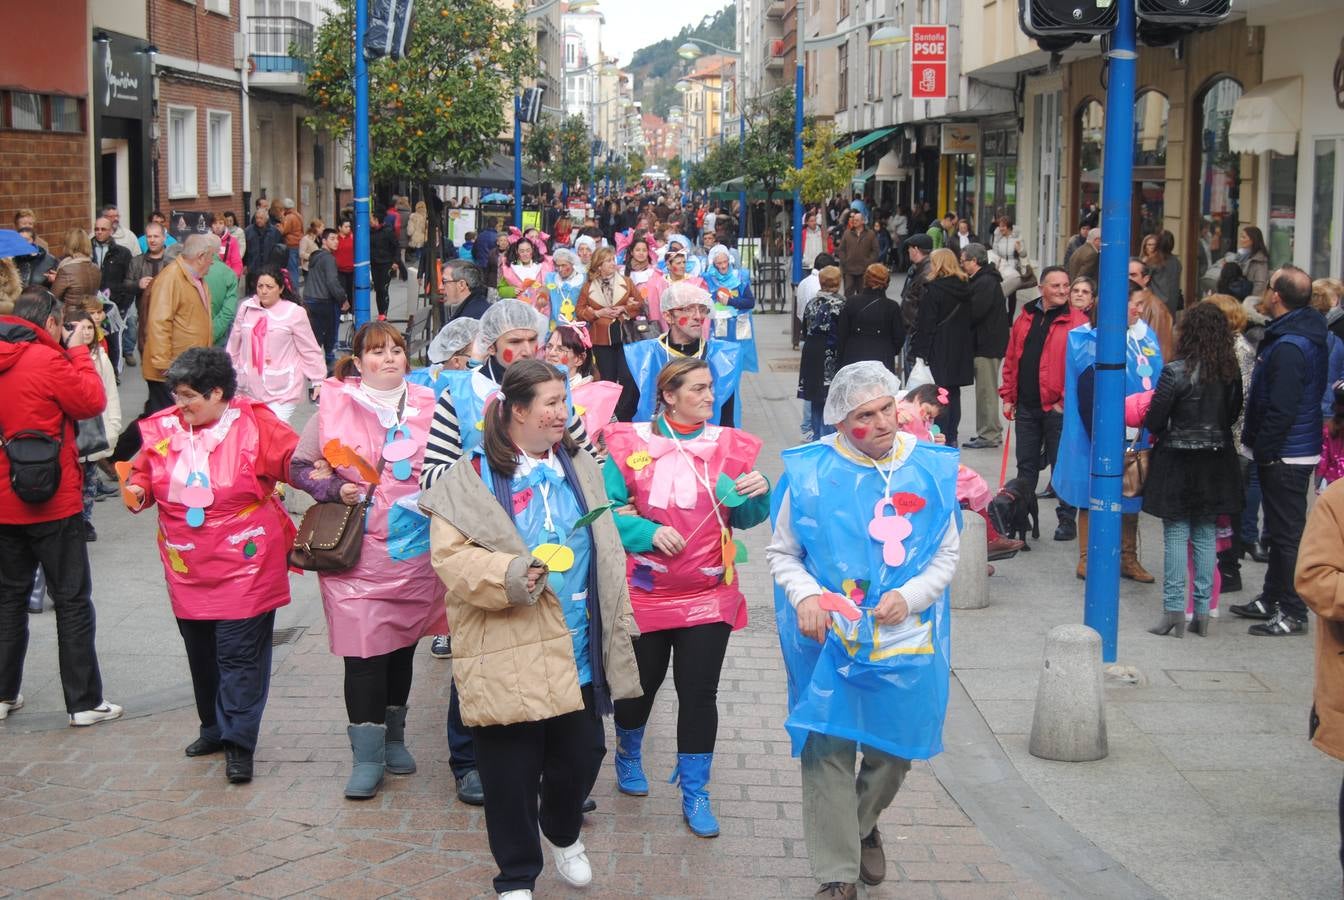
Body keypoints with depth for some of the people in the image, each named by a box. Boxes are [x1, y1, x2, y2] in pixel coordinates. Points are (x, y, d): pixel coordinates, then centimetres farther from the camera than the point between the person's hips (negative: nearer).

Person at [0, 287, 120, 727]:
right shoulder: (46, 360, -16)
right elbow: (92, 402, -9)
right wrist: (79, 351, 0)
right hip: (53, 503, -6)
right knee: (72, 600, 2)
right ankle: (84, 702, 6)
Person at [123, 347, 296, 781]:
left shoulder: (254, 424, -10)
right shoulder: (163, 428, 2)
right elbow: (145, 472, 15)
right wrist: (138, 490, -6)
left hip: (244, 565, -5)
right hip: (187, 568, 5)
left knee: (239, 652, -5)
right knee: (201, 651, 16)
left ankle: (238, 744, 1)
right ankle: (214, 726, 33)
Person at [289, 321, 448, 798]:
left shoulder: (427, 406, 5)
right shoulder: (335, 406, -2)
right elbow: (299, 467, 5)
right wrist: (334, 489, -10)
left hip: (415, 549, 3)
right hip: (358, 551, -3)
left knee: (403, 642, 14)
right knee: (365, 649, -6)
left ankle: (393, 737, 32)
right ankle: (367, 756, 4)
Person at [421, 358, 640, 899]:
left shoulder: (580, 468, 12)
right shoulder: (472, 479, -6)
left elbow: (605, 553, 16)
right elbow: (449, 556, -13)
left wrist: (617, 630, 13)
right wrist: (509, 575, -28)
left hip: (577, 653, 5)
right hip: (508, 659, -4)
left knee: (581, 755, 12)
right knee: (512, 772, 3)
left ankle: (563, 835, 44)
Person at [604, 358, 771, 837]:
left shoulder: (730, 445, 2)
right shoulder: (631, 442, -6)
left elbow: (743, 519, 7)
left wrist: (758, 494, -13)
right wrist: (647, 531, -20)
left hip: (709, 595, 1)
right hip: (645, 593, -1)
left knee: (699, 692, 1)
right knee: (641, 683, 14)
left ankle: (694, 793, 16)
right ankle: (628, 755, 45)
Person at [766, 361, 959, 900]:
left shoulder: (931, 469, -2)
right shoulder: (810, 471, -7)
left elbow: (946, 554, 4)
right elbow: (781, 551, 3)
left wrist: (910, 596, -13)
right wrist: (804, 595, -16)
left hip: (905, 639, 2)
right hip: (829, 639, -2)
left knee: (893, 751, 14)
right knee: (828, 750, -3)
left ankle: (864, 827, 44)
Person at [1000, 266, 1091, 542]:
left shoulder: (1077, 322, -6)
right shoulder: (1025, 318, 10)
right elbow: (1011, 361, 14)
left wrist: (1066, 400, -13)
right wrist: (1008, 396, 10)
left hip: (1057, 407, -5)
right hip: (1026, 406, 5)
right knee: (1026, 465, 13)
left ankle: (1067, 520, 12)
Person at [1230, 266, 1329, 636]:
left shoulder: (1288, 347, -23)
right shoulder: (1309, 335, 10)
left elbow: (1281, 410, -25)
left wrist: (1263, 451, -16)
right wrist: (1260, 447, 19)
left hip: (1284, 455, -11)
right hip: (1298, 449, 11)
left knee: (1286, 533, -4)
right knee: (1281, 530, 19)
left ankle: (1292, 613, 2)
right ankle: (1272, 600, 30)